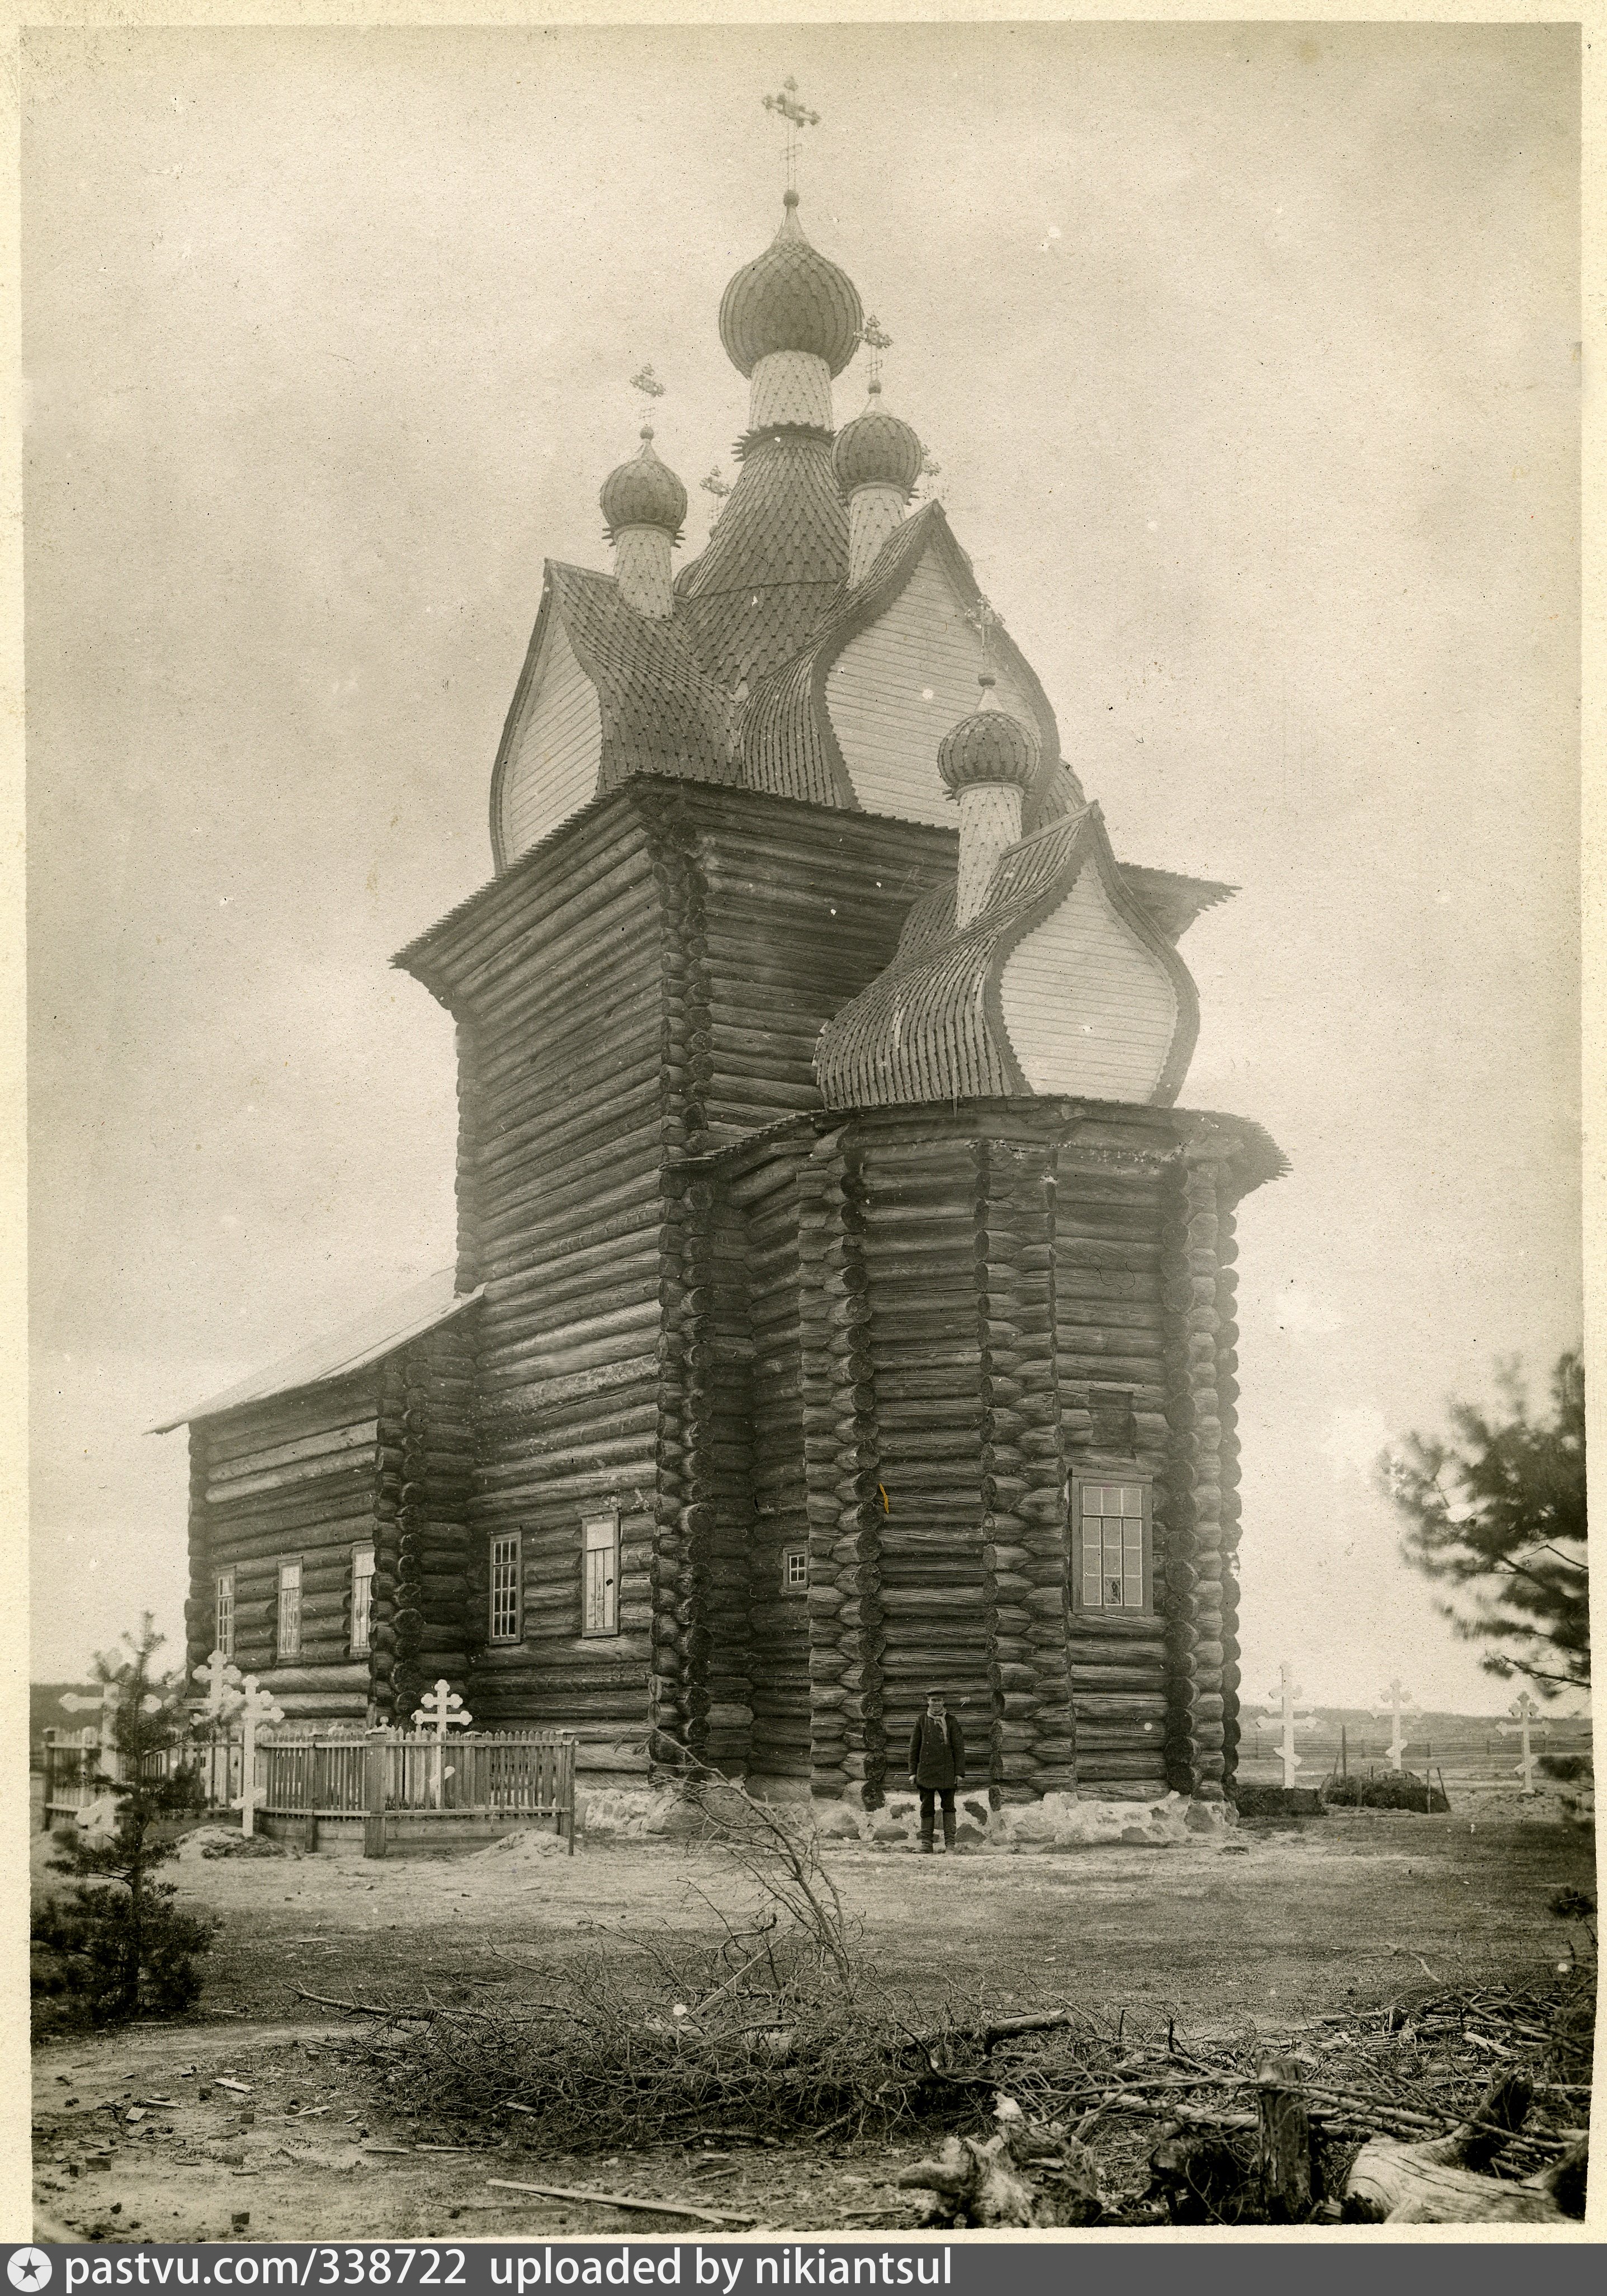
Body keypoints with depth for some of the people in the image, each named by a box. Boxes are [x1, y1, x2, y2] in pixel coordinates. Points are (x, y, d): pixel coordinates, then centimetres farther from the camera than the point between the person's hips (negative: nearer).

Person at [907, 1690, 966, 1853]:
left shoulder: (951, 1722, 2)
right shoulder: (922, 1721, 6)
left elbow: (959, 1748, 1)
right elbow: (914, 1748, 8)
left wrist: (960, 1773, -5)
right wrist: (912, 1772, 3)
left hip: (946, 1771, -1)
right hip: (926, 1771, 1)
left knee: (948, 1805, -1)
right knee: (927, 1808, 2)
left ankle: (950, 1842, 2)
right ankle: (926, 1844, 5)